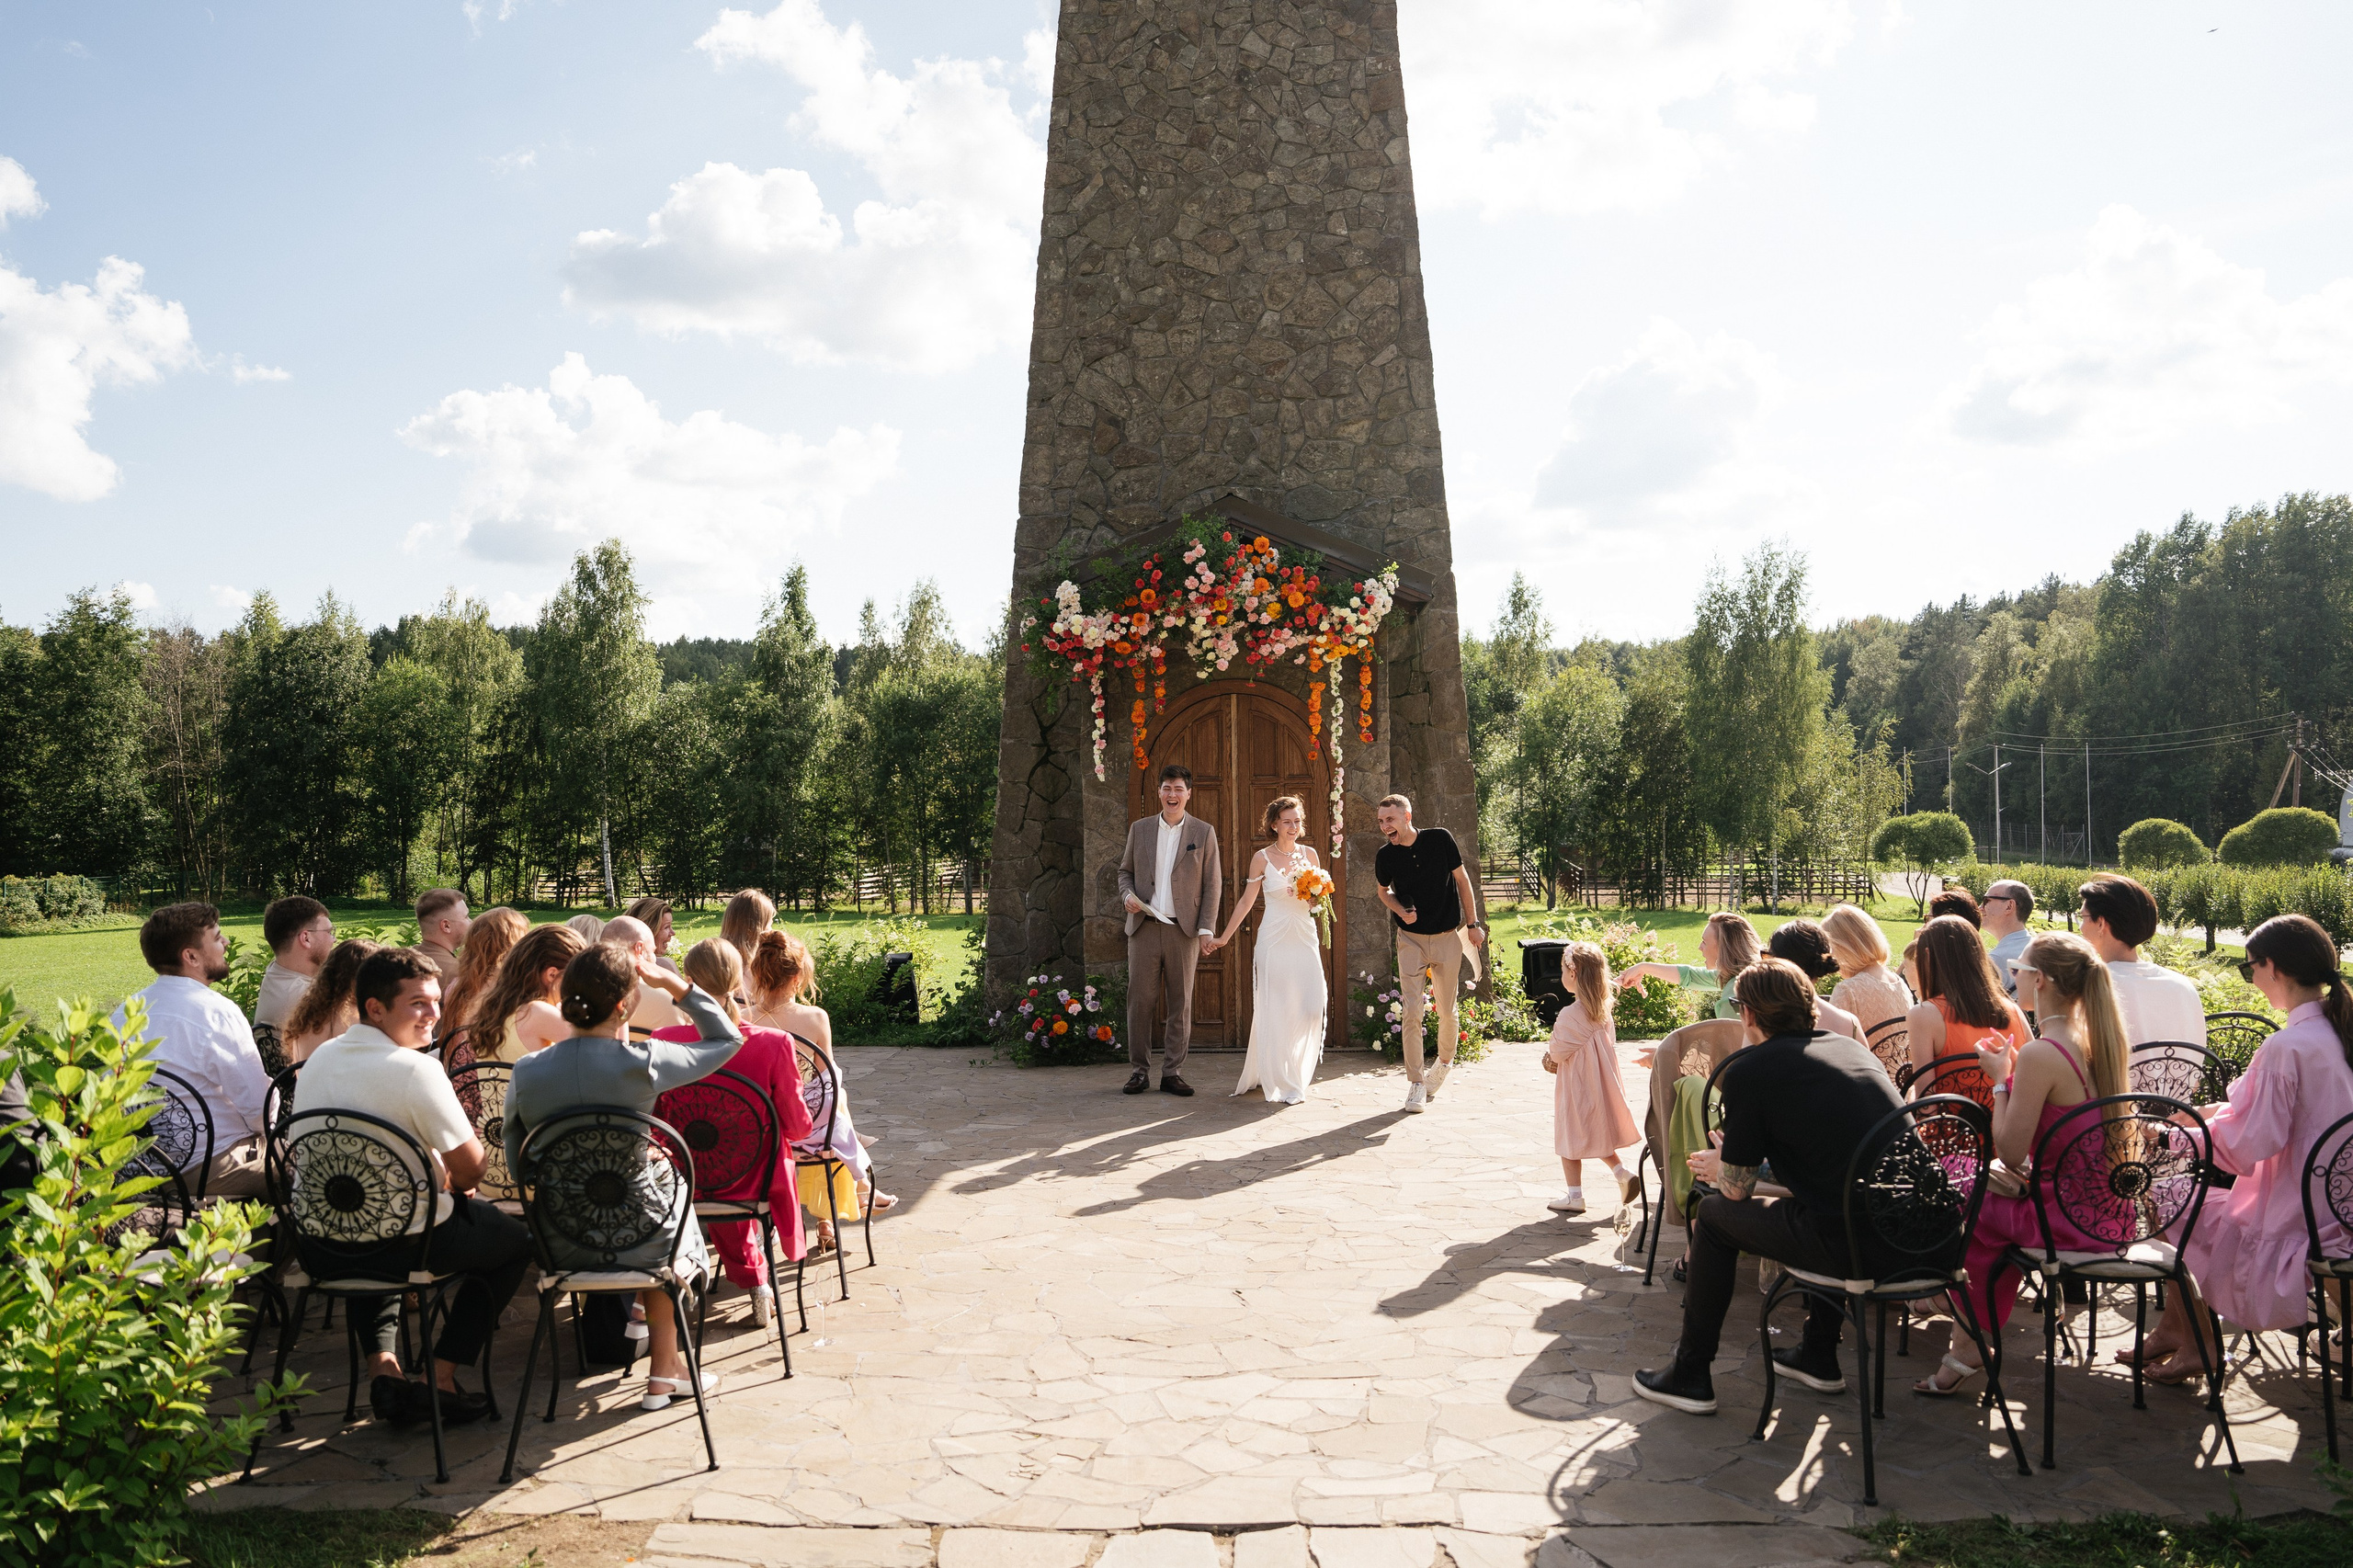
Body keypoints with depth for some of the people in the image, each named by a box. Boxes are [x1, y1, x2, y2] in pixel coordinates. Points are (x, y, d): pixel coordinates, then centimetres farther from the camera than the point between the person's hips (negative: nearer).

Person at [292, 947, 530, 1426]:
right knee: (516, 1240, 16)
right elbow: (471, 1165, -17)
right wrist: (451, 1178, 7)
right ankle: (441, 1381, 12)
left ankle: (382, 1368, 23)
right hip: (402, 1245, -7)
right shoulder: (416, 1068, -19)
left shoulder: (319, 1058, 6)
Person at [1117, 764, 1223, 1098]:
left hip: (1184, 930, -1)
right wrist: (1127, 895, -4)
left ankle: (1173, 1073, 10)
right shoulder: (1139, 829, 11)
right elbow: (1125, 870, 18)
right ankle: (1140, 1071, 8)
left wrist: (1206, 929, -4)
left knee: (1181, 1004, 3)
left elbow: (1213, 884, 4)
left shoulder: (1204, 832, 5)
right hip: (1144, 927, 1)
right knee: (1140, 1001, -1)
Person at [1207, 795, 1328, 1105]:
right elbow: (1246, 901, 5)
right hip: (1275, 940, -3)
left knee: (1312, 1007, -3)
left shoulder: (1309, 854, 9)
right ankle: (1281, 1082, 8)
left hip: (1305, 939, 3)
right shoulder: (1262, 858, 0)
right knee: (1275, 1010, -2)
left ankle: (1295, 1074, 19)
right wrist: (1223, 938, 4)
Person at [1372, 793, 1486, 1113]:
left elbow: (1462, 879, 1)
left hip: (1448, 937, 0)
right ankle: (1416, 1082, 1)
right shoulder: (1386, 856, -7)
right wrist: (1400, 910, -8)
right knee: (1412, 1010, -9)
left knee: (1448, 1010, 8)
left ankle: (1445, 1062, 36)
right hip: (1411, 939, 0)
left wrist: (1472, 924, 3)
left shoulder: (1440, 839, -11)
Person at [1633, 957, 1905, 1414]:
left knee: (1713, 1214, 15)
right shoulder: (1851, 1047, 17)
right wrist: (1731, 1162, 42)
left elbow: (1737, 1187, 3)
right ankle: (1819, 1357, 42)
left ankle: (1691, 1377, 22)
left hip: (1853, 1248, -7)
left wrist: (1719, 1165, 28)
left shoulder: (1747, 1069, -4)